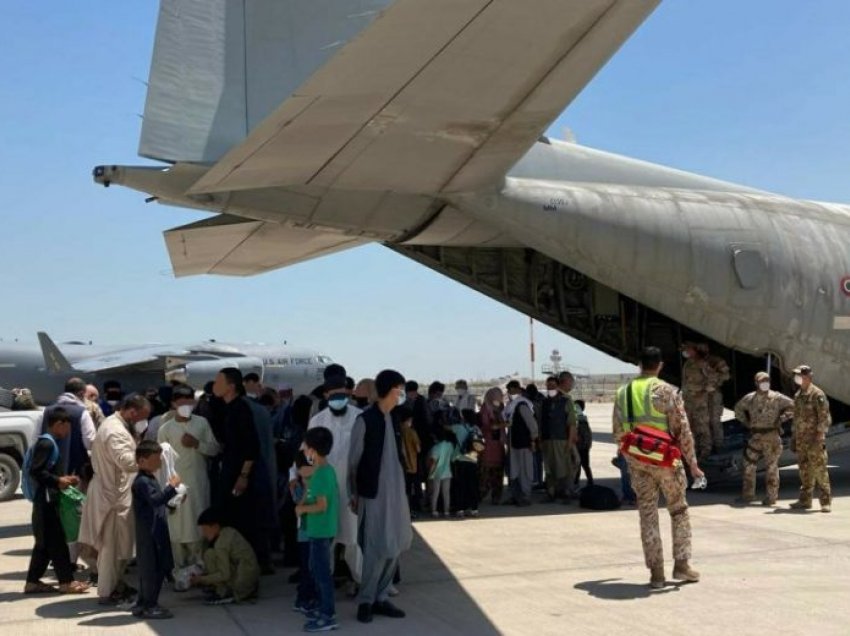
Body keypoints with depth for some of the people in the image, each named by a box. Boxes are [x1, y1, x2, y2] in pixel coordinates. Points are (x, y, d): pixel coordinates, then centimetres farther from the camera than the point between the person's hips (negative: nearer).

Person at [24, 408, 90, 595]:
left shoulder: (49, 443, 16)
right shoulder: (47, 443, -15)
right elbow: (35, 471, -23)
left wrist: (63, 478, 10)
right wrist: (58, 481, -20)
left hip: (48, 499, 10)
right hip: (46, 500, -10)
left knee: (45, 542, 13)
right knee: (56, 540, -6)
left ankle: (33, 581, 18)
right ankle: (66, 581, -1)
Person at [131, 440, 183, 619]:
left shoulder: (150, 479, 17)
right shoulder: (142, 481, -15)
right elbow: (155, 499, -28)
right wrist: (172, 486, -28)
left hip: (156, 532, 11)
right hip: (148, 532, -11)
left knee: (157, 568, 14)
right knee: (151, 568, -6)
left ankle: (142, 604, 23)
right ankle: (149, 606, 0)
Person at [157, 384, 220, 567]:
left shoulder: (202, 423, 3)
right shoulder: (165, 429, -2)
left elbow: (216, 449, 5)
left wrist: (198, 444, -12)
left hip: (199, 483, 2)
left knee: (198, 527, 8)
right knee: (177, 530, 1)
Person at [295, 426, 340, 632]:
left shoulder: (319, 474, -20)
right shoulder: (329, 469, 8)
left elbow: (321, 505, -24)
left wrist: (303, 508, -8)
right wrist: (305, 505, 9)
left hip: (320, 531, -10)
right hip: (324, 529, 10)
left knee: (322, 572, -3)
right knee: (317, 569, 20)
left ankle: (329, 617, 3)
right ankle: (324, 607, 30)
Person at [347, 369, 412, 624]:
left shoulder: (394, 418, 7)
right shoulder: (365, 420, -12)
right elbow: (353, 459, -6)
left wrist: (401, 484, 11)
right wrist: (353, 493, -1)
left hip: (395, 491, 7)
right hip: (373, 492, -7)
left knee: (394, 546, 9)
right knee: (378, 548, -4)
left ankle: (381, 598, 19)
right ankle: (366, 600, 10)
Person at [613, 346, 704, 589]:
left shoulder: (623, 393, 5)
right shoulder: (667, 391, -9)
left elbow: (618, 433, 9)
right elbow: (682, 431, -10)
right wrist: (692, 463, -2)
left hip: (637, 463, 3)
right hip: (666, 461, -3)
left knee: (647, 516, 8)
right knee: (679, 511, 15)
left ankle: (656, 573, 8)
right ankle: (681, 564, 14)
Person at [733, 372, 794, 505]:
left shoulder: (776, 398, -6)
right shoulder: (749, 398, 6)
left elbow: (792, 406, -7)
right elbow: (738, 408, 22)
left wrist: (781, 419, -9)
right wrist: (746, 422, 12)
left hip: (771, 436, -4)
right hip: (755, 436, 4)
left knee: (771, 467, -1)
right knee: (749, 464, 6)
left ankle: (771, 496, 6)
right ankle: (747, 495, 16)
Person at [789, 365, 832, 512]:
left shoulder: (817, 394, -11)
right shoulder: (798, 395, 14)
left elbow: (825, 417, -14)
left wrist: (820, 436, -20)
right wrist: (794, 437, 17)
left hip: (814, 439, -8)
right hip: (801, 439, 8)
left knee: (819, 470, -7)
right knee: (804, 470, 11)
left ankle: (826, 502, -3)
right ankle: (805, 500, 17)